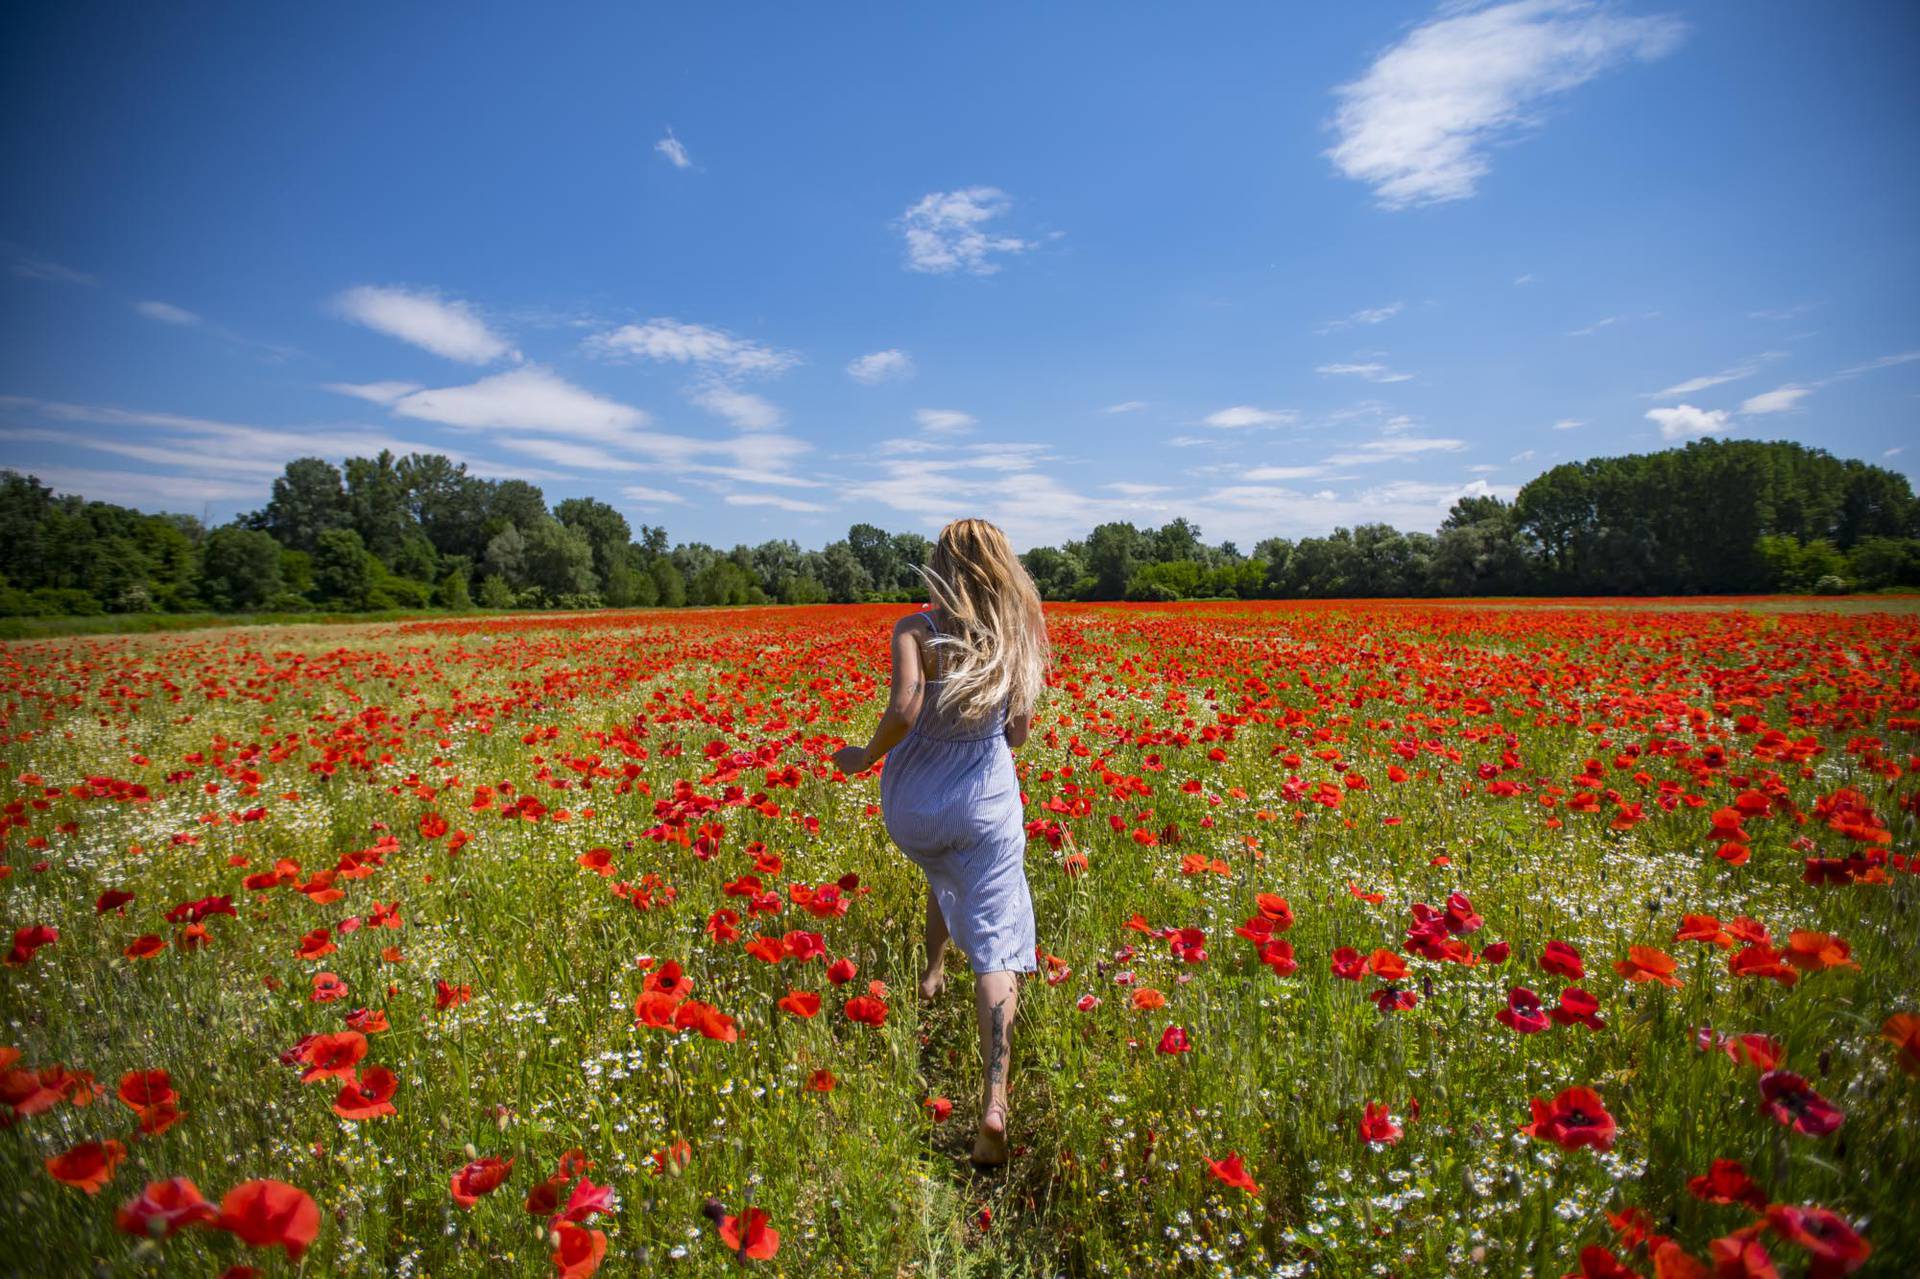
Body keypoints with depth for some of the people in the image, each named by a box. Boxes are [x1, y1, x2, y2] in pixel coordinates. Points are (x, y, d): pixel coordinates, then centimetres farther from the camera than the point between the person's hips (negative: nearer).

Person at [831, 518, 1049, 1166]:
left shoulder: (916, 628, -10)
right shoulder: (1020, 636, 0)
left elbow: (905, 709, -25)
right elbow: (1017, 735, 3)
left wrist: (865, 757, -8)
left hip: (912, 799, 0)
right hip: (986, 800, 0)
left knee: (945, 872, 36)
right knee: (995, 947, -3)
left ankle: (931, 972, 46)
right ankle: (993, 1103, -14)